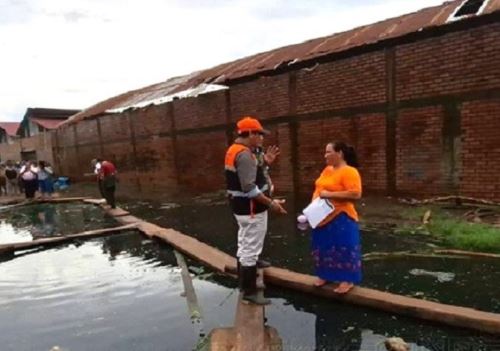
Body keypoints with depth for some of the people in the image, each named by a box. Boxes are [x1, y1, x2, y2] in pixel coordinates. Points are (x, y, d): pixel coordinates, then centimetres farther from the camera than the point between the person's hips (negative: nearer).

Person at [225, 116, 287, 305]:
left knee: (244, 247, 20)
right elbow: (249, 188, -27)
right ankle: (249, 292, 10)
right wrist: (271, 203, -22)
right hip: (251, 209, -11)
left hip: (241, 207, 11)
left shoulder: (234, 150, 11)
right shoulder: (244, 154, -22)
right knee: (250, 250, -1)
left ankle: (246, 283, 35)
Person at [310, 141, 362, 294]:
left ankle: (347, 280, 14)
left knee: (343, 249, 1)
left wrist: (330, 195, -23)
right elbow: (319, 189, 19)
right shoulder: (327, 169, 11)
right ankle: (325, 275, 30)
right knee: (325, 248, 16)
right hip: (323, 218, 8)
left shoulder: (349, 172, -15)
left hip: (340, 218, -8)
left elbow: (356, 194, -25)